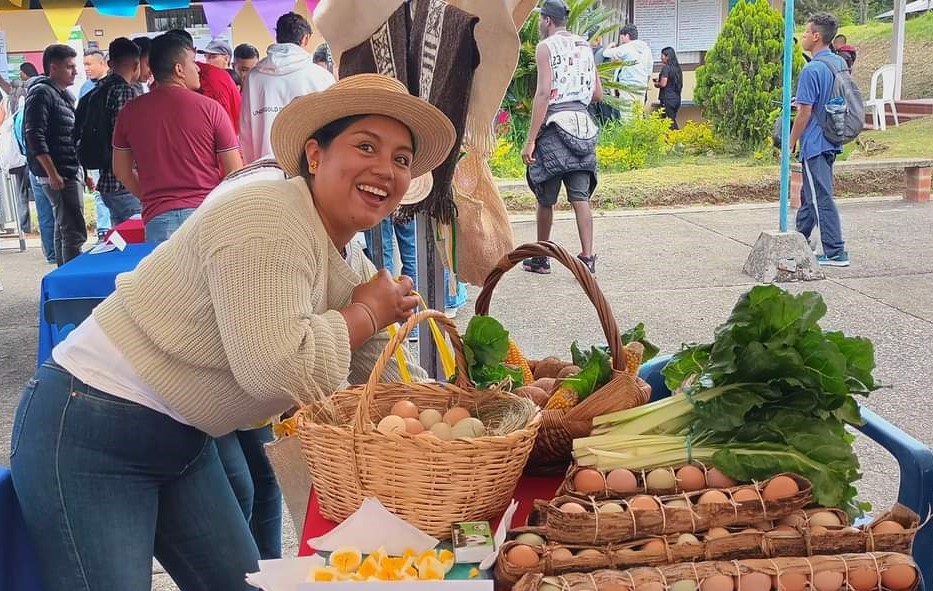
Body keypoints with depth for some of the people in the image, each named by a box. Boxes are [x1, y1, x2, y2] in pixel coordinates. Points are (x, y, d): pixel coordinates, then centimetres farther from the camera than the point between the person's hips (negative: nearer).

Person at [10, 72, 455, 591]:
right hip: (89, 435, -9)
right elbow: (279, 370, -32)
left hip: (186, 442, 9)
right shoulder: (267, 222, -23)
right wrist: (366, 313, -17)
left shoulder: (350, 264, 6)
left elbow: (387, 376, 11)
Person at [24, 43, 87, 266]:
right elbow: (35, 137, -18)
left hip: (70, 173, 9)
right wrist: (52, 174, -21)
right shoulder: (41, 93, -10)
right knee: (74, 233, -12)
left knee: (63, 229, 14)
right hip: (57, 175, -9)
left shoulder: (65, 95, 18)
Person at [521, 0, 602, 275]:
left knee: (546, 198, 8)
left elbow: (544, 93, -14)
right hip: (583, 125, 5)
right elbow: (598, 94, 17)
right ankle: (587, 258, -9)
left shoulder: (546, 47, -3)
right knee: (580, 198, 1)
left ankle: (540, 259, 20)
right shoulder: (585, 46, 16)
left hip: (555, 125, -5)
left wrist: (530, 140, -15)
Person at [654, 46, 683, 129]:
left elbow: (663, 84, -17)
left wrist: (656, 84, 5)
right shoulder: (677, 68, 12)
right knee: (673, 120, 12)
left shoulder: (666, 67, -11)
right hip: (676, 98, 8)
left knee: (669, 122, -6)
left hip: (667, 98, -8)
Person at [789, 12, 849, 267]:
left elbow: (804, 112, -18)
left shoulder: (812, 70, -20)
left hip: (814, 143, -9)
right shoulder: (840, 63, 7)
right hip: (831, 141, 9)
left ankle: (836, 253, -2)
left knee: (821, 198, -4)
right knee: (809, 193, 21)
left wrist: (791, 143, -8)